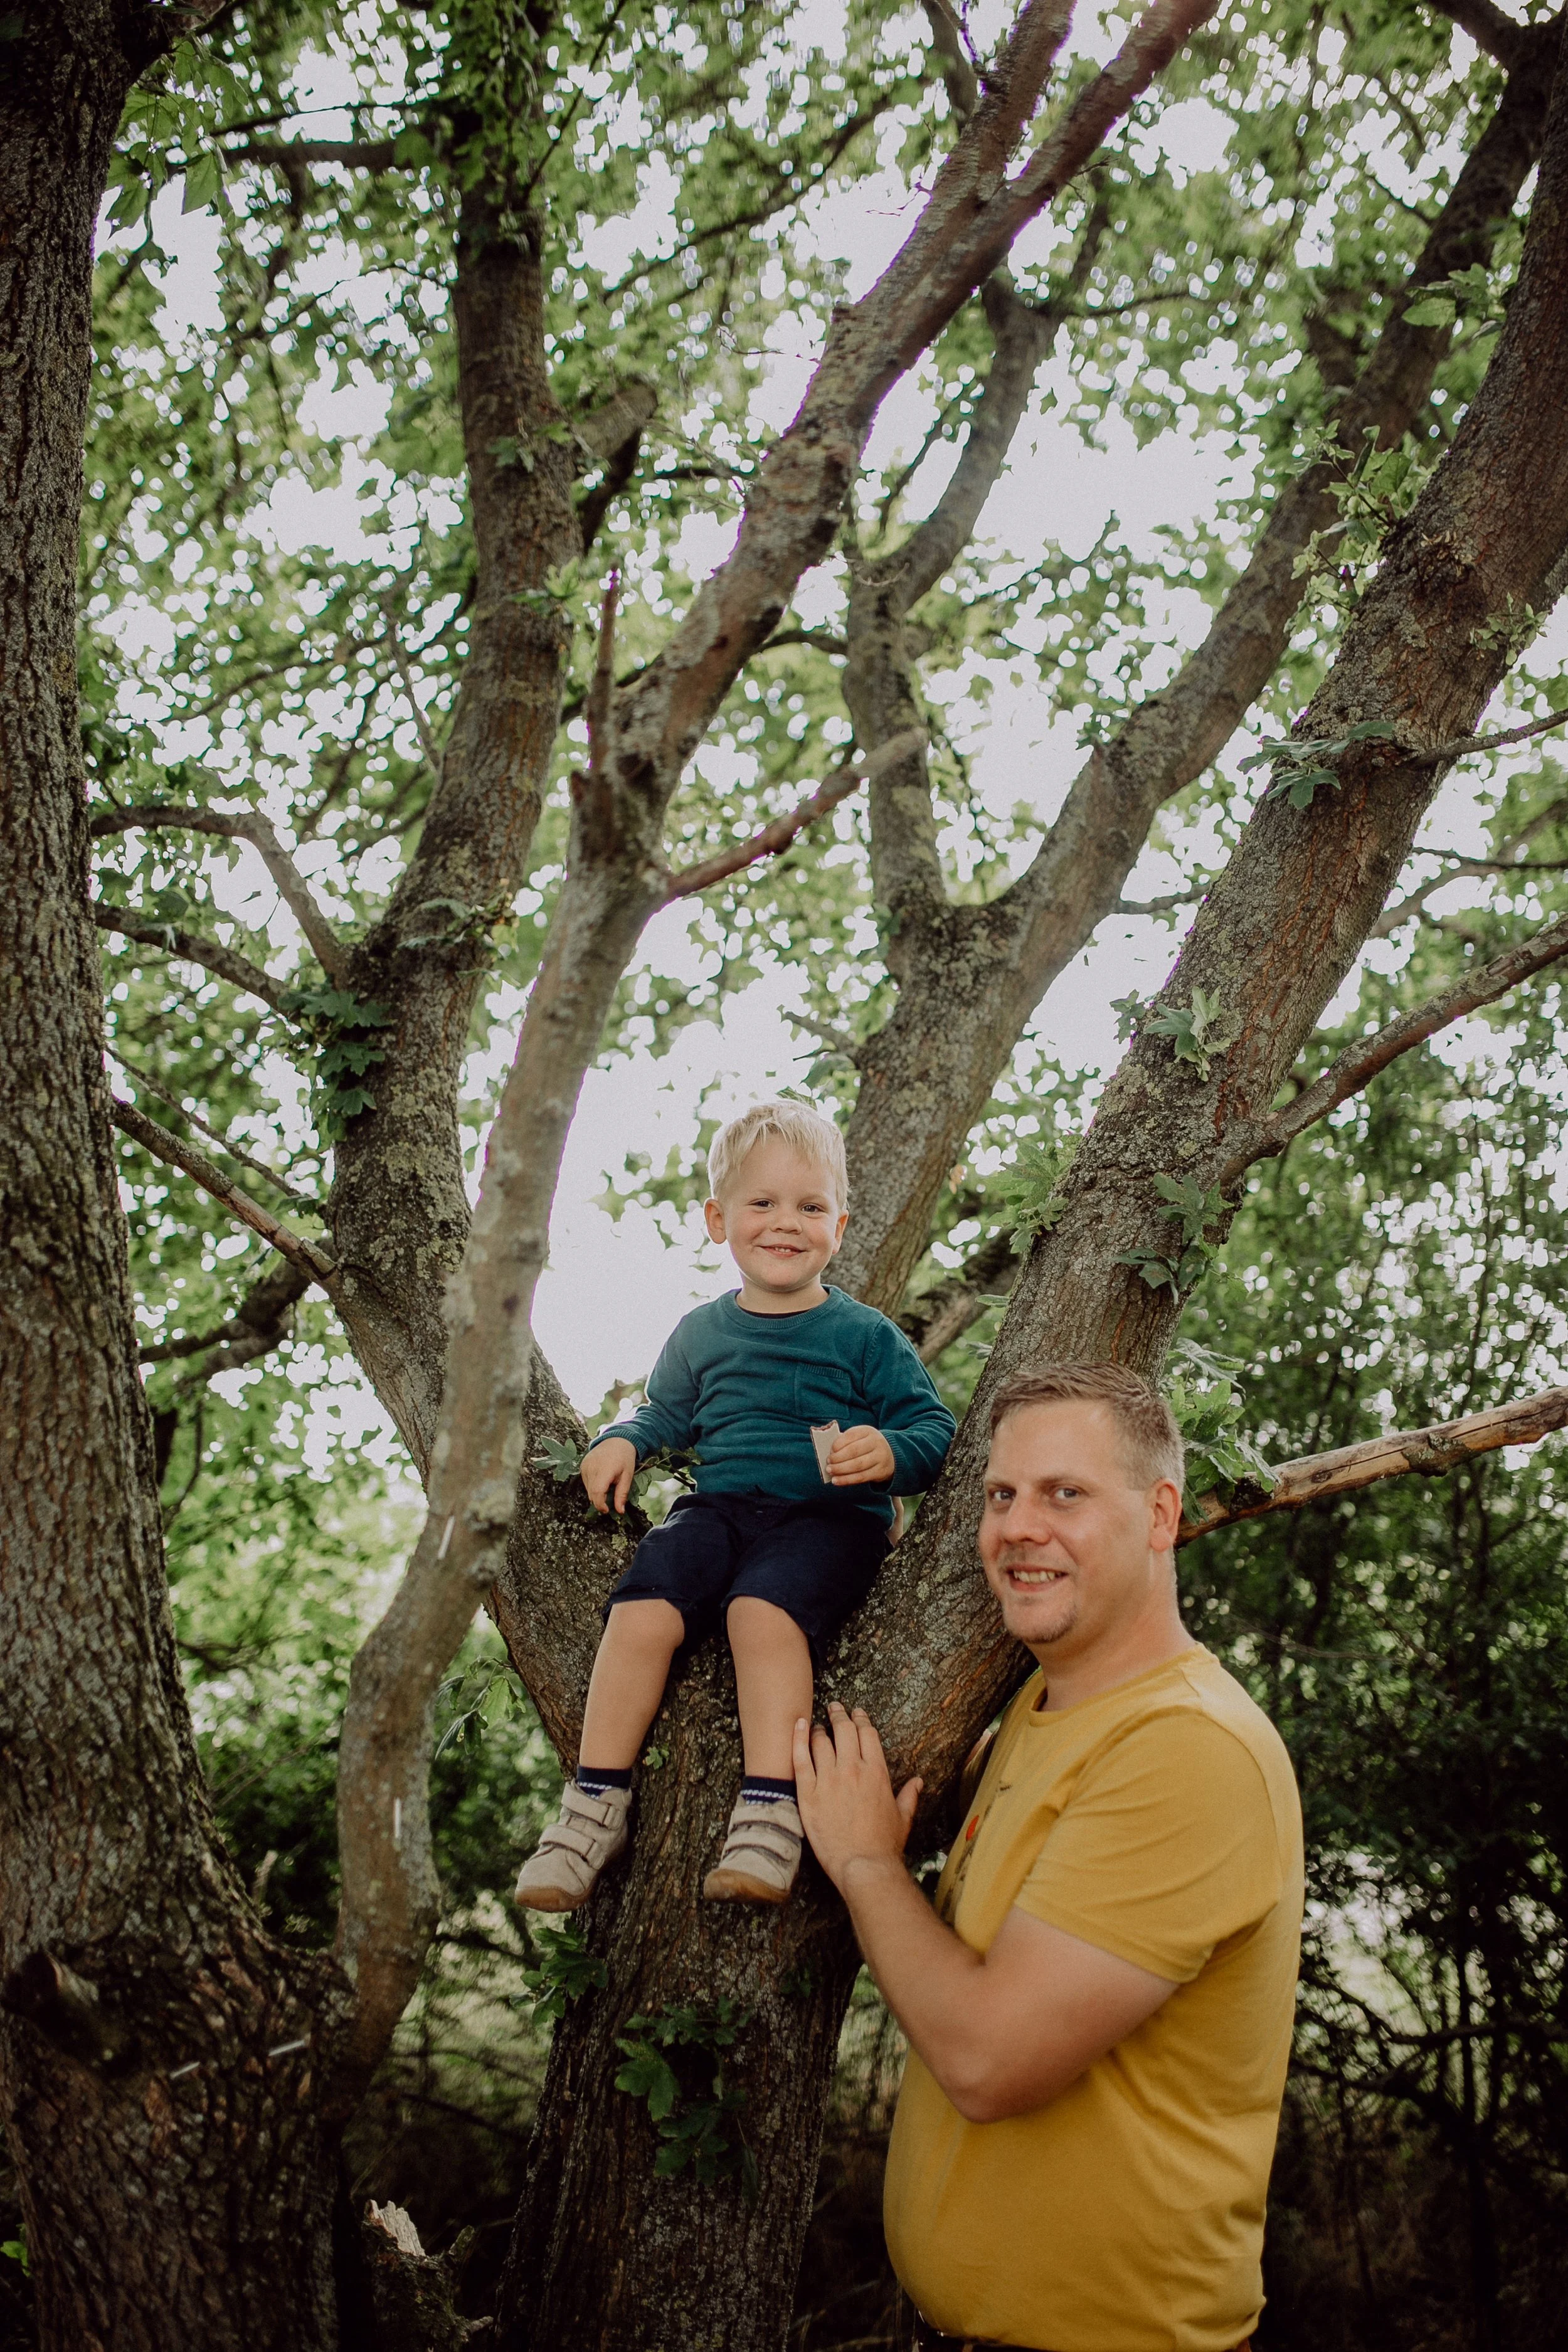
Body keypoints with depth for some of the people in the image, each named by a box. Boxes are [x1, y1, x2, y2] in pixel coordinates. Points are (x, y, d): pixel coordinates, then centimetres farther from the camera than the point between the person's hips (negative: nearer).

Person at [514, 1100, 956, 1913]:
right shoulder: (702, 1333, 16)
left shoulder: (864, 1336, 4)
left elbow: (935, 1427, 2)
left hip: (828, 1518, -3)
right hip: (719, 1506, 4)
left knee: (762, 1609, -34)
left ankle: (771, 1812, -34)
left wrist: (891, 1451, -20)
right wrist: (624, 1440, 9)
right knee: (642, 1609, -24)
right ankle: (596, 1807, -16)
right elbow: (667, 1412, 31)